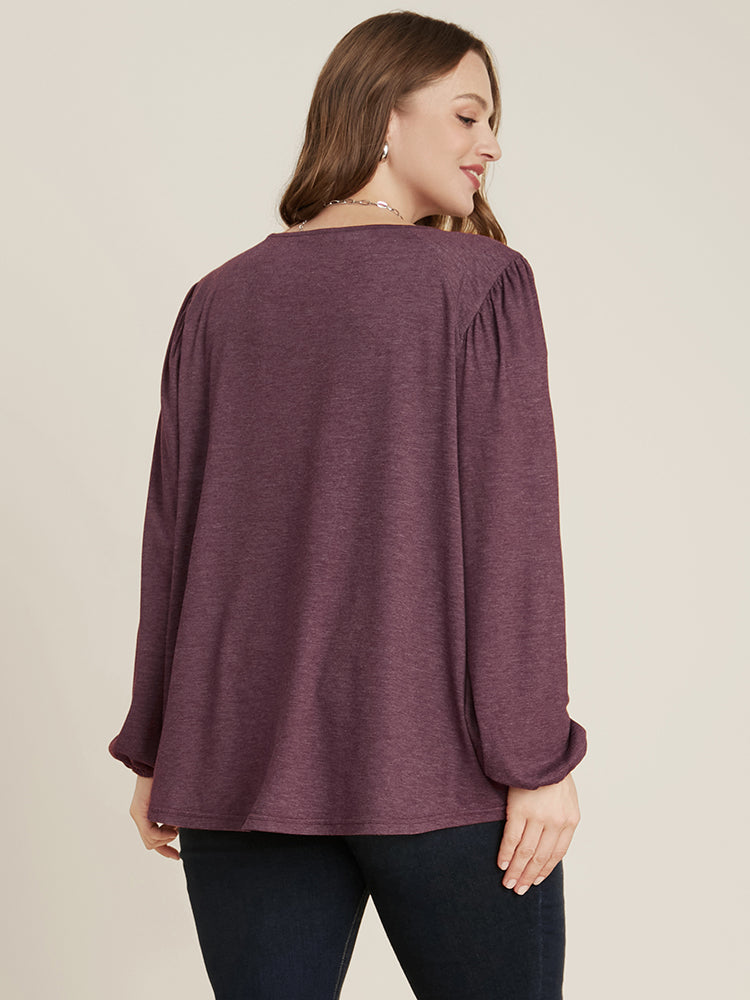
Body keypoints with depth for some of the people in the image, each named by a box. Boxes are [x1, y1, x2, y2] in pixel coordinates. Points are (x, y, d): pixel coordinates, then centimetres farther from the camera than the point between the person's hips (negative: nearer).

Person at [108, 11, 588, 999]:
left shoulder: (219, 300, 7)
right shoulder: (482, 284, -6)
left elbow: (171, 535, 7)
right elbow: (508, 531, -11)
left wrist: (157, 751, 13)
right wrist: (538, 759, -7)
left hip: (241, 765, 4)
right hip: (434, 768, -4)